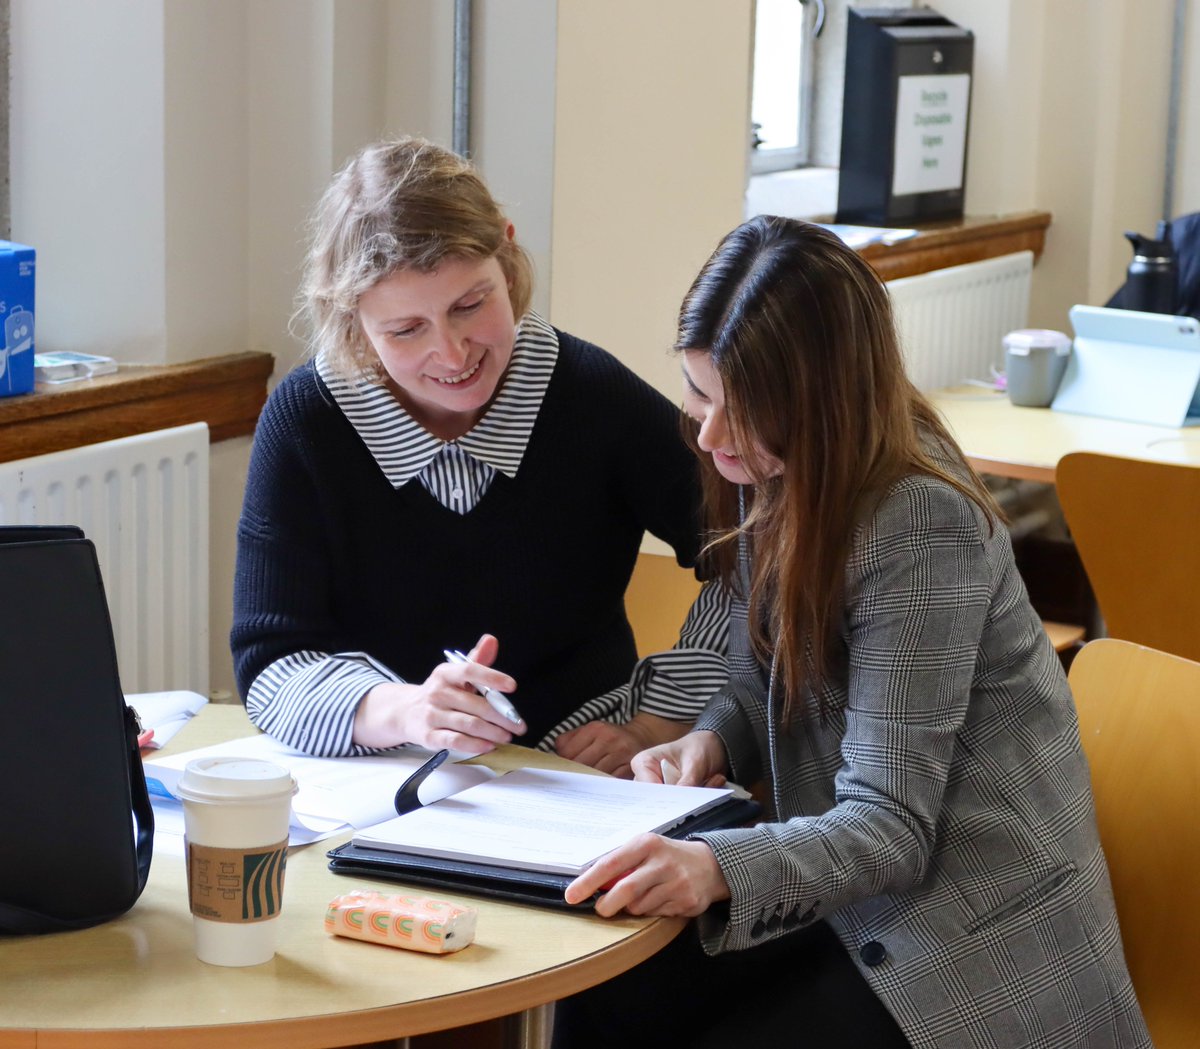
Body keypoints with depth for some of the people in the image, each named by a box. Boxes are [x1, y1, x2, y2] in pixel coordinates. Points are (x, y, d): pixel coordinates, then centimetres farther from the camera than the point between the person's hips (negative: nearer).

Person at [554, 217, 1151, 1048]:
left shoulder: (920, 529, -25)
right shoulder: (776, 474, -1)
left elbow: (889, 828, -26)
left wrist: (719, 867, -44)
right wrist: (713, 739, -10)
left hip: (975, 938, -7)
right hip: (843, 887, 7)